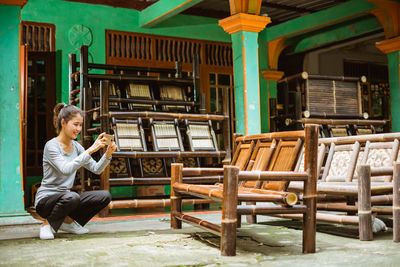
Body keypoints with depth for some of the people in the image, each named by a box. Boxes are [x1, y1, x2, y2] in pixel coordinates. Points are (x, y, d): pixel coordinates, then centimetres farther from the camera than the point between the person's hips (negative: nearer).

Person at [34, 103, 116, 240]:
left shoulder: (76, 146, 6)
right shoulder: (51, 145, -16)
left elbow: (96, 169, 1)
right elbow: (66, 169, -32)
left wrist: (108, 154, -17)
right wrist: (90, 150, -34)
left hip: (65, 198, 7)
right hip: (46, 199, -7)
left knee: (105, 196, -11)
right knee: (72, 196, -39)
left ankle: (68, 221, 6)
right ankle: (48, 224, -9)